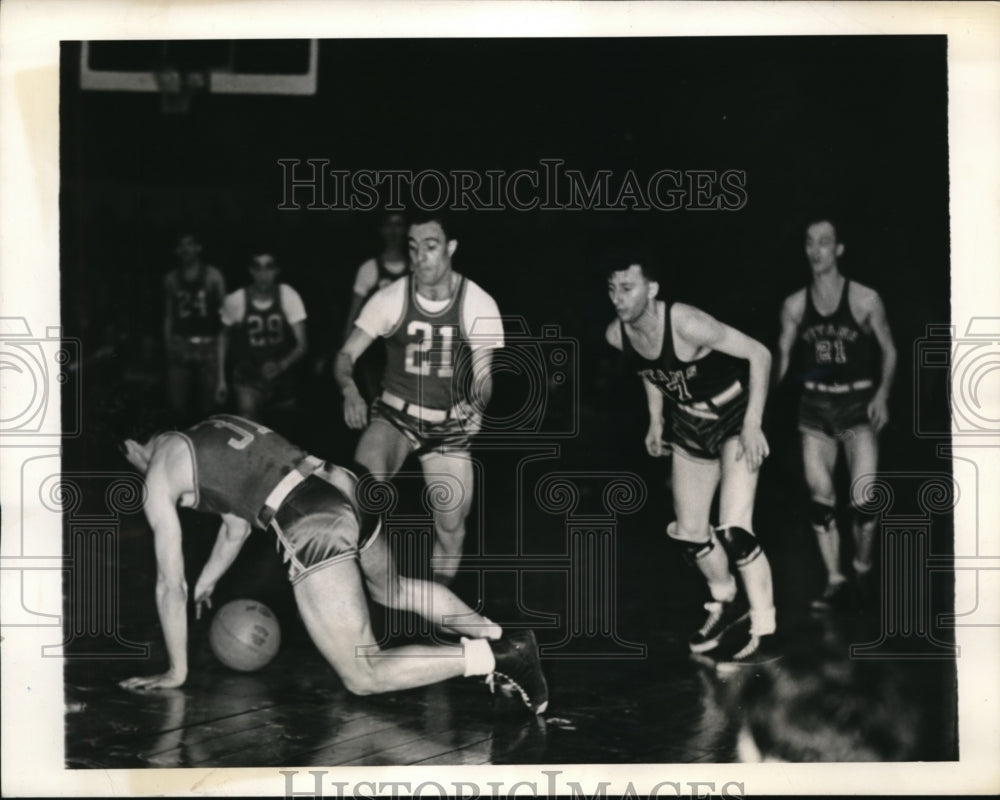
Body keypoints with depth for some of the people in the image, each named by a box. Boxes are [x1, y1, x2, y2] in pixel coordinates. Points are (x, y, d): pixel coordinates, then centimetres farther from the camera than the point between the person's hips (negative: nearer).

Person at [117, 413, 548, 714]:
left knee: (363, 676, -5)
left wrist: (176, 672, 19)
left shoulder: (160, 474, 7)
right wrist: (204, 588, 54)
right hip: (346, 490, 9)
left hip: (316, 529, -8)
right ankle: (496, 635, 22)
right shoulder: (215, 428, 28)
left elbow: (169, 585, 8)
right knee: (394, 588, 38)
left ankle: (499, 657, -17)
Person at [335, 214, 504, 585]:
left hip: (449, 424, 1)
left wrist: (475, 406, -34)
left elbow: (482, 375, -10)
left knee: (451, 526, 2)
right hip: (395, 413, -1)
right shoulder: (391, 298, -12)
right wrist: (350, 390, -33)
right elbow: (347, 355, -10)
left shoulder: (479, 305, -11)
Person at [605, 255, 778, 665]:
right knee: (689, 535, 10)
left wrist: (753, 423, -27)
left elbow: (759, 353, -25)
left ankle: (764, 632, -3)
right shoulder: (616, 335, -11)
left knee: (733, 531, -18)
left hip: (735, 420, -7)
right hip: (690, 427, 7)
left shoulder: (686, 324, -31)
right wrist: (655, 421, 12)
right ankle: (726, 601, 38)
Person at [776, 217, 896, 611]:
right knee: (820, 496, 2)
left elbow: (889, 351, 3)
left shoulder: (865, 299, -6)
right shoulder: (795, 305, 1)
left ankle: (863, 565, 15)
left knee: (863, 497, -12)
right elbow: (782, 358, 7)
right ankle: (835, 581, 14)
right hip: (815, 404, 3)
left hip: (858, 403, -3)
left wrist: (882, 394, -10)